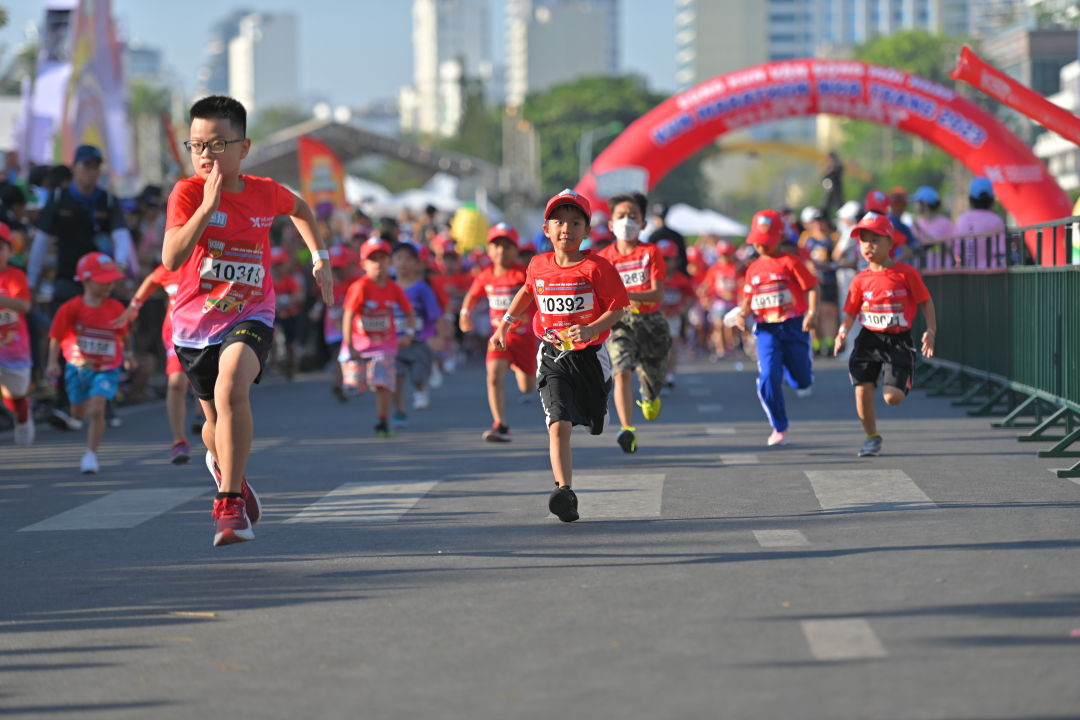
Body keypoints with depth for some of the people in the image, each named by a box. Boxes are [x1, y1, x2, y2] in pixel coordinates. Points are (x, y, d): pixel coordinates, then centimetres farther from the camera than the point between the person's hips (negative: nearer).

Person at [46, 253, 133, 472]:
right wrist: (53, 363, -20)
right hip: (78, 368, 1)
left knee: (96, 410, -18)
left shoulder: (116, 308, -8)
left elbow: (124, 335, 9)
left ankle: (91, 454, -9)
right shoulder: (71, 308, -14)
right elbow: (56, 337, -11)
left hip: (106, 369, -1)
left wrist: (127, 355, 17)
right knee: (79, 414, 16)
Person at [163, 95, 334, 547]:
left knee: (231, 388, -31)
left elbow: (299, 208, 23)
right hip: (195, 320, 1)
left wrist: (320, 258, 15)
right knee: (217, 422, 15)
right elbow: (171, 259, -26)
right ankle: (221, 463, 54)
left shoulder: (266, 193, -3)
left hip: (249, 316, -1)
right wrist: (207, 206, -32)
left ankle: (228, 502, -23)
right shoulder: (187, 193, -11)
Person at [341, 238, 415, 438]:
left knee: (382, 383, -13)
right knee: (355, 384, 2)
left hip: (385, 342, 2)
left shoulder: (394, 289, -3)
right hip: (360, 342, -1)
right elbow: (348, 316, -18)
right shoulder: (360, 288, -16)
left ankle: (383, 422, -4)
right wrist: (350, 347, -19)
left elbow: (409, 312, 10)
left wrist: (409, 333, -7)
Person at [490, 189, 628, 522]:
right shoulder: (538, 266, 2)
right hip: (552, 356, 1)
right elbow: (527, 291, 24)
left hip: (589, 354, -1)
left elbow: (618, 307, -10)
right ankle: (564, 494, -23)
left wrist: (592, 329, -25)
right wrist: (504, 324, 26)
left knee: (595, 421, 17)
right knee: (558, 425, -16)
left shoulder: (596, 267, -11)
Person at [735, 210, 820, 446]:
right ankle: (779, 429, -3)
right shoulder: (754, 269, 11)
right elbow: (748, 299, 17)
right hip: (766, 329, 3)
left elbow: (812, 287, -8)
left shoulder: (790, 262, -4)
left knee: (801, 381, 3)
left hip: (793, 326, -3)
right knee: (769, 377, -13)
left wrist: (812, 312, -23)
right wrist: (742, 313, -5)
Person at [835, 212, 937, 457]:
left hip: (898, 340, -3)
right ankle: (872, 438, 17)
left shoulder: (906, 273, -6)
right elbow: (851, 312, 6)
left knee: (892, 397, -12)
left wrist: (931, 331, -7)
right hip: (869, 338, 3)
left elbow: (925, 302, 2)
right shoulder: (861, 280, 1)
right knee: (862, 392, -5)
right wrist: (843, 331, -13)